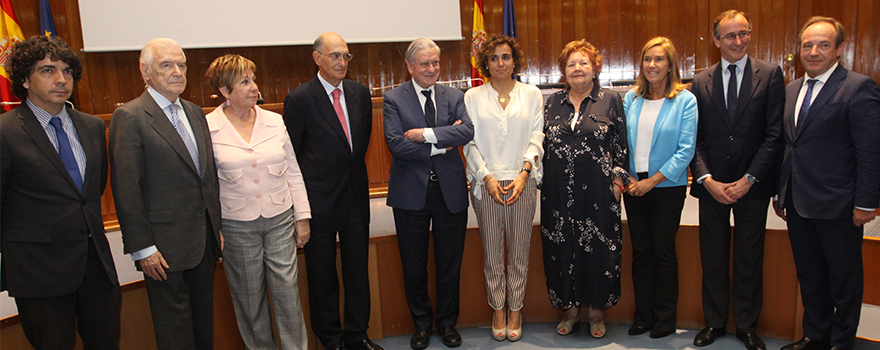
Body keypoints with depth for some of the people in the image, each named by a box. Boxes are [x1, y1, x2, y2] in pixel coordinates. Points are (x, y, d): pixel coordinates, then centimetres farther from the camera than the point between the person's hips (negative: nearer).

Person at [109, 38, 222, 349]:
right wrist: (142, 248, -15)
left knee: (204, 317, 19)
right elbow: (126, 190, -14)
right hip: (165, 246, -6)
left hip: (204, 239, 7)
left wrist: (217, 227, 11)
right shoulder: (129, 117, -12)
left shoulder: (195, 113, 10)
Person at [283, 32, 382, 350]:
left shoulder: (360, 93, 5)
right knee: (322, 276, 9)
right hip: (320, 200, -4)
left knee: (358, 270, 13)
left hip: (355, 196, 5)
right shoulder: (300, 99, -10)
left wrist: (354, 168, 12)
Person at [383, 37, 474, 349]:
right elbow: (396, 144, -16)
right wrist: (441, 146, -13)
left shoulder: (454, 97, 5)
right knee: (413, 266, 11)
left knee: (449, 264, 12)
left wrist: (425, 134, -20)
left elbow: (467, 131, -13)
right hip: (411, 192, -1)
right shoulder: (394, 99, -2)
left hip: (450, 191, 2)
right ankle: (421, 323, 32)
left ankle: (447, 322, 32)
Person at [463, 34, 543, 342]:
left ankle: (515, 311, 20)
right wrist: (488, 177, -9)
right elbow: (470, 143, 3)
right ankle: (498, 311, 20)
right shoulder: (473, 97, 7)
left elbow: (536, 138, 4)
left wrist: (524, 173, -10)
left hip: (522, 181, 0)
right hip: (487, 182, 0)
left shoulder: (531, 94, 9)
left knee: (519, 251, 5)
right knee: (492, 253, 5)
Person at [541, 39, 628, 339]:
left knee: (599, 249, 3)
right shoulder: (553, 103, 11)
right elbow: (543, 143, 13)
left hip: (597, 191, -2)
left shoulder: (611, 100, 4)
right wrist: (541, 180, 8)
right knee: (561, 249, 7)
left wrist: (617, 179, -3)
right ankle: (570, 308, 23)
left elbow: (621, 145, 4)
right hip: (559, 192, 3)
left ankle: (596, 310, 21)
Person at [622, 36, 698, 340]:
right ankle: (643, 314, 22)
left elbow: (686, 150, -9)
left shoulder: (685, 100, -5)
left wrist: (652, 181, -13)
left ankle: (665, 317, 20)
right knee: (640, 251, 9)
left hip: (667, 187, -3)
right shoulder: (631, 98, 7)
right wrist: (625, 177, -5)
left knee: (664, 251, 4)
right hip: (634, 187, 4)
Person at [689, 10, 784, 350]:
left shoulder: (770, 75, 0)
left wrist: (749, 179, -12)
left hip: (752, 185, -1)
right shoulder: (701, 82, 5)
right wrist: (707, 180, -10)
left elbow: (774, 134, -5)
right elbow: (695, 138, 2)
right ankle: (714, 322, 25)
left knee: (749, 259, 10)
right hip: (711, 185, 1)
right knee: (713, 259, 9)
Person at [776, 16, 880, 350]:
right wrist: (780, 193, 12)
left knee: (845, 278, 9)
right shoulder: (791, 89, 11)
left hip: (837, 204, -6)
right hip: (798, 203, 6)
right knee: (809, 274, 16)